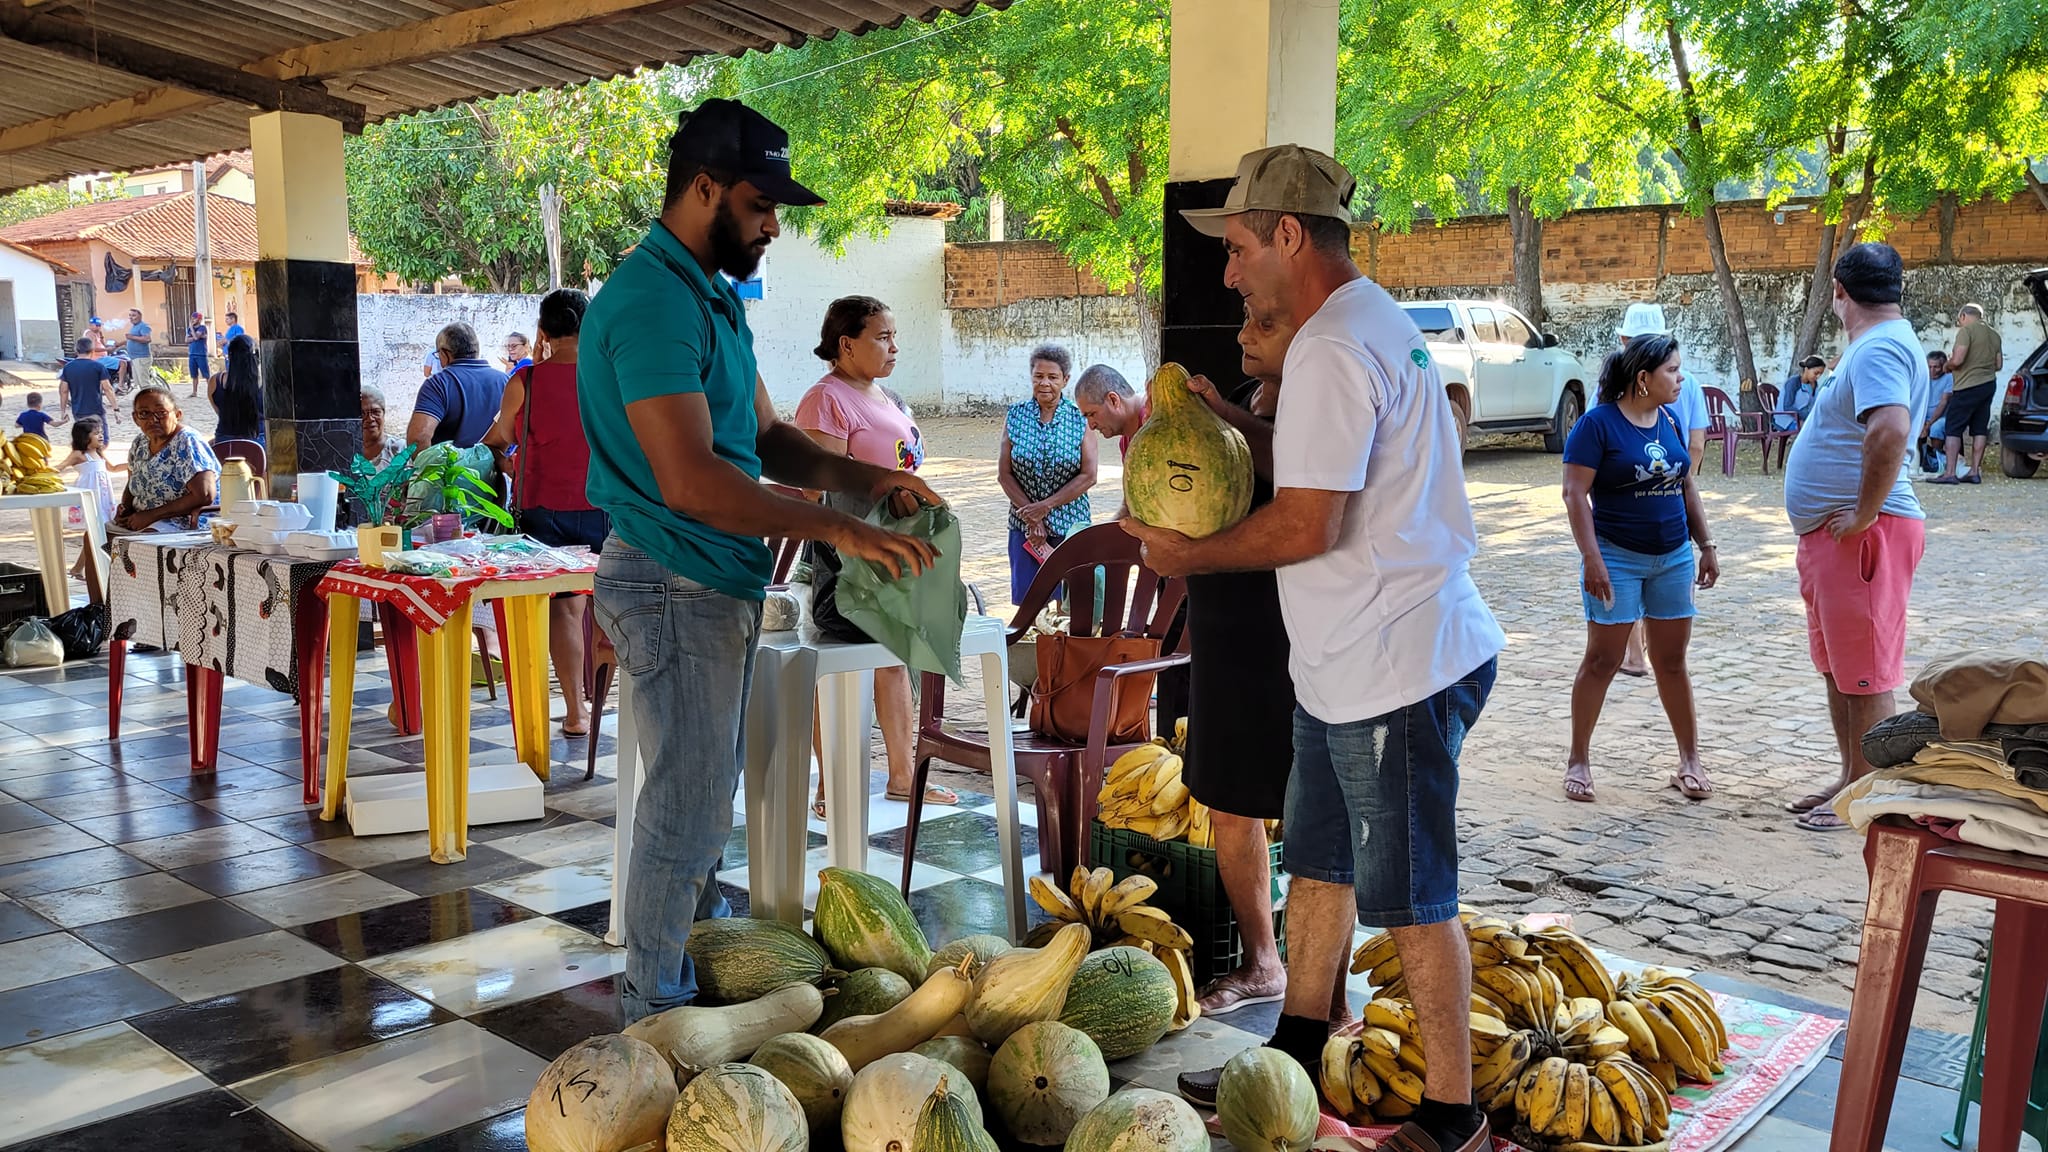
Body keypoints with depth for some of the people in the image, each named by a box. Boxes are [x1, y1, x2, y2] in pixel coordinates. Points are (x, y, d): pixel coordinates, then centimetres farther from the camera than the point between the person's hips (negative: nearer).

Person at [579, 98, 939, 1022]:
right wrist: (835, 529, -26)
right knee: (687, 811, -1)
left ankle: (705, 950, 34)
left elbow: (767, 438, 15)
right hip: (675, 588, -10)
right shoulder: (651, 301, -19)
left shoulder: (714, 296, 15)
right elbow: (691, 481, -28)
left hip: (721, 583, 10)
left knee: (704, 796, 19)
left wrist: (864, 478, -1)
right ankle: (657, 1016, 14)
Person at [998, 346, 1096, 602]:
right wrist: (1031, 518, -8)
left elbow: (1088, 476, -6)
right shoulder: (1015, 417, 1)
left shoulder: (1080, 419, -3)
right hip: (1024, 525, 1)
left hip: (1070, 523, -1)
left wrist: (1046, 506, -12)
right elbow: (1004, 474, 0)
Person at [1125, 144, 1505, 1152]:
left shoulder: (1332, 349, -19)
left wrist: (1191, 555, -9)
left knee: (1410, 898, 1)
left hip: (1397, 670, -11)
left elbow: (1307, 527, -24)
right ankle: (1293, 1061, 33)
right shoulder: (1375, 320, 14)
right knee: (1318, 863, 19)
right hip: (1346, 665, 11)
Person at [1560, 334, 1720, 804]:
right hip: (1617, 558, -5)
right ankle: (1578, 759, 12)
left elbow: (1687, 486, 16)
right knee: (1602, 660, 0)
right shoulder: (1599, 423, -11)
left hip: (1673, 558, 5)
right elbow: (1575, 493, -14)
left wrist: (1706, 544, 13)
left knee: (1672, 661, 10)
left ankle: (1690, 760, 19)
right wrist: (1591, 559, -20)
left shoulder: (1669, 420, 8)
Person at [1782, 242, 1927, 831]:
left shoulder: (1879, 349, -17)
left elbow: (1891, 433, -35)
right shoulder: (1880, 344, 16)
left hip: (1863, 535, -11)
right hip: (1830, 533, 11)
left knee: (1864, 675, -1)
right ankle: (1851, 778, 29)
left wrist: (1863, 516, -25)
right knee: (1837, 669, 18)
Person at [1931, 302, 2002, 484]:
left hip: (1968, 387, -8)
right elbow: (1998, 364, 15)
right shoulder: (1994, 334, 14)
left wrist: (1948, 365, 0)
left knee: (1952, 428, -5)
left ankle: (1949, 473, -11)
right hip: (1989, 384, 8)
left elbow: (1957, 360, -21)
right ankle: (1975, 471, 10)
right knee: (1980, 429, 10)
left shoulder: (1966, 330, -12)